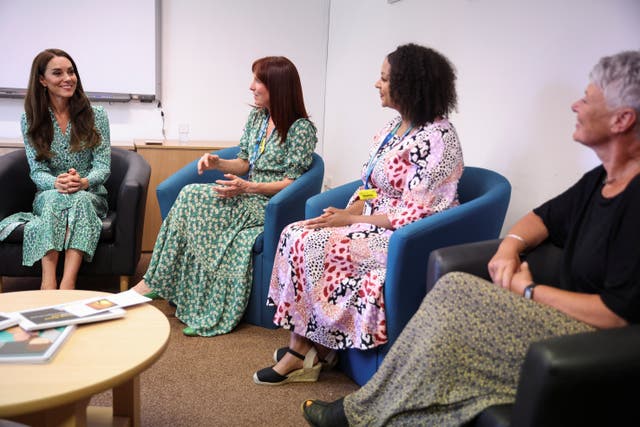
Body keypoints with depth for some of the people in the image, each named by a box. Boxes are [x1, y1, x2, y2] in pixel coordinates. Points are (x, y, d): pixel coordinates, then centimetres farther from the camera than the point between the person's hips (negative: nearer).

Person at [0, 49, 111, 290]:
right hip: (48, 196, 0)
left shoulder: (95, 116, 3)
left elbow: (103, 166, -3)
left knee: (79, 200, -35)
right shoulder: (31, 120, 5)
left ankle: (68, 282, -49)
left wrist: (83, 182, -26)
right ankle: (48, 282, -47)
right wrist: (57, 183, -26)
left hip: (90, 195, 0)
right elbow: (37, 171, -2)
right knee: (56, 198, -35)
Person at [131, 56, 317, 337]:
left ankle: (154, 282, -13)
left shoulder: (301, 128, -8)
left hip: (269, 205, -7)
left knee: (192, 198, -24)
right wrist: (218, 163, -2)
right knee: (191, 196, -22)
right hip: (246, 198, 7)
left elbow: (292, 182, -12)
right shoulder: (256, 117, 14)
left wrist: (247, 187, -22)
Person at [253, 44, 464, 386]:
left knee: (312, 245, -21)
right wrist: (344, 214, -5)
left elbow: (415, 215, -22)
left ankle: (303, 352, -4)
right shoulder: (393, 128, 10)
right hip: (372, 223, 9)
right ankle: (303, 350, -7)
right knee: (296, 234, -9)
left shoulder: (437, 138, -18)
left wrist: (350, 219, -18)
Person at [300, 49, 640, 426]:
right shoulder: (600, 180, 8)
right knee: (455, 290, -11)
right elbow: (545, 217, 23)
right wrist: (511, 245, -1)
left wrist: (529, 291, -11)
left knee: (456, 293, -21)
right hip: (568, 318, 8)